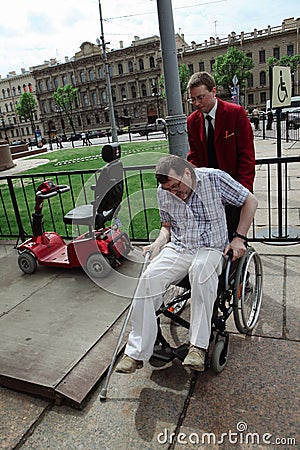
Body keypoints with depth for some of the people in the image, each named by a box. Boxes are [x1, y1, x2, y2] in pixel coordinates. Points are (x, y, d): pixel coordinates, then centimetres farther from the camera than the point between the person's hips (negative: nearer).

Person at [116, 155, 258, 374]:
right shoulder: (163, 192, 4)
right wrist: (157, 244, -3)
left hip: (210, 248, -3)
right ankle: (137, 352, -14)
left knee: (200, 270, -39)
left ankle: (198, 346, -27)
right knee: (149, 278, -24)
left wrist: (239, 238, -6)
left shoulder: (214, 178, -8)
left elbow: (250, 201, 1)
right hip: (177, 248, 4)